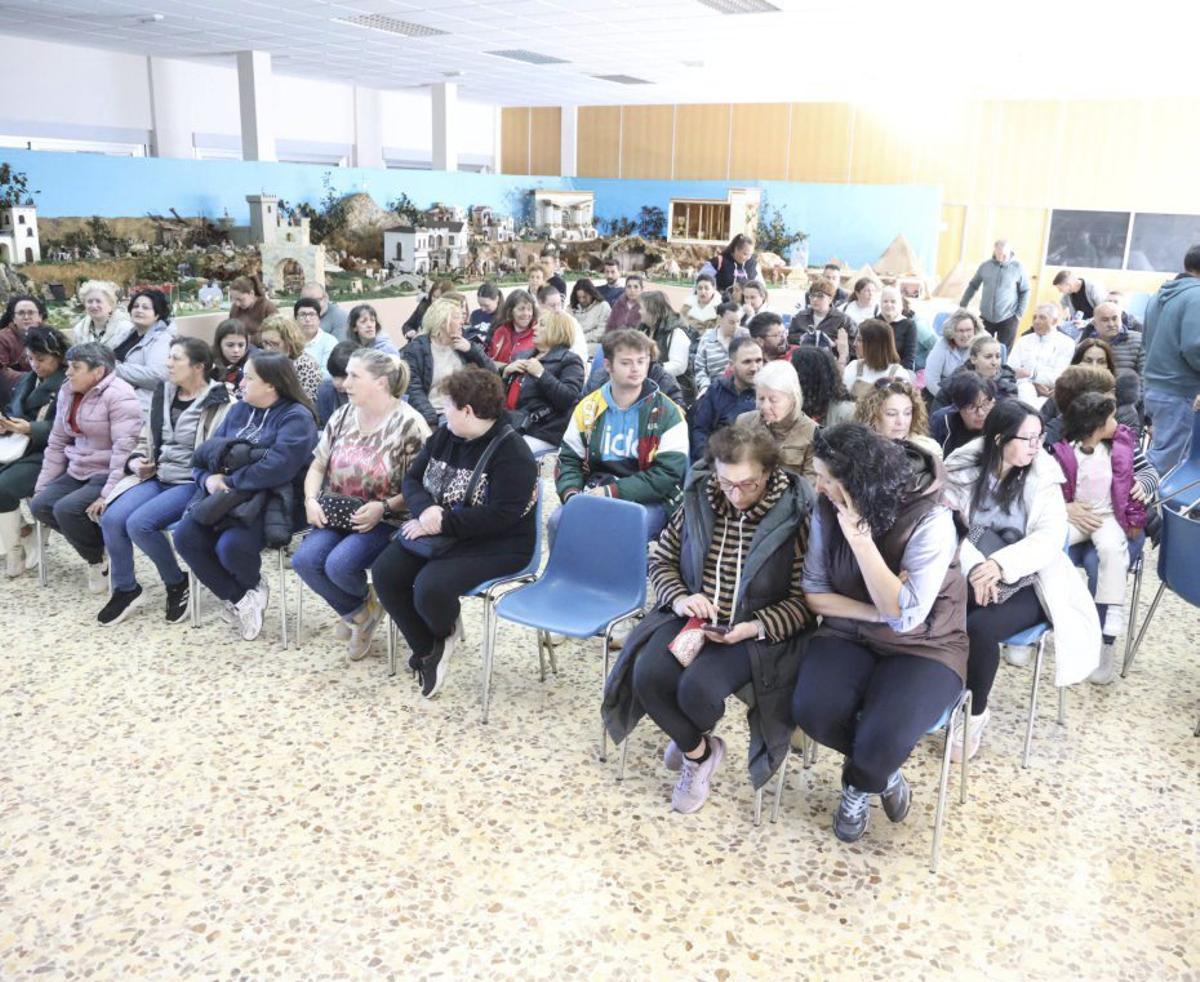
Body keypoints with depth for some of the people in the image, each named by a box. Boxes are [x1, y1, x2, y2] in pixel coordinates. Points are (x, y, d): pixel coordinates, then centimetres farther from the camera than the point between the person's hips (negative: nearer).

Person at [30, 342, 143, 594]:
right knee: (40, 505, -9)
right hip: (79, 471, 9)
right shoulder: (67, 392, 9)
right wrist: (42, 487, 11)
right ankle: (95, 543, 8)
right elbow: (57, 443, 15)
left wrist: (109, 494, -29)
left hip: (109, 474, -9)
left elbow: (124, 448, -24)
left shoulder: (118, 395, -18)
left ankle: (100, 560, 0)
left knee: (66, 508, -24)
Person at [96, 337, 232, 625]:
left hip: (192, 483, -7)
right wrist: (136, 461, 5)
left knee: (139, 523, -25)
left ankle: (177, 583, 1)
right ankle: (125, 590, 6)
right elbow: (146, 440, 23)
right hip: (156, 477, 7)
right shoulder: (163, 393, 14)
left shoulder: (220, 403, -8)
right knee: (111, 519, -15)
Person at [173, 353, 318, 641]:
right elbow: (206, 452, 13)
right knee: (185, 536, -16)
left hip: (271, 501, -7)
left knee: (231, 546, -30)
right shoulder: (239, 410, 17)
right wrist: (207, 478, -9)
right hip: (225, 497, 7)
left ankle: (252, 587, 8)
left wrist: (229, 481, -15)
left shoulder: (296, 418, -9)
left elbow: (276, 468, -23)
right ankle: (239, 597, 3)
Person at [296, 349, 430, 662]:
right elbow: (318, 466, 13)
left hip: (386, 520, -6)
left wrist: (383, 508, -24)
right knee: (305, 560, -19)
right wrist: (311, 500, -5)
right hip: (337, 515, 6)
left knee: (339, 564, -28)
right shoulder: (342, 416, 6)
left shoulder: (409, 424, -12)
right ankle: (358, 612, 7)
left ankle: (364, 606, 10)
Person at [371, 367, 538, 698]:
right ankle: (427, 650, 3)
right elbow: (412, 479, 7)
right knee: (384, 573, -12)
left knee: (429, 588, -30)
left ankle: (446, 633, 8)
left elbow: (500, 516, -25)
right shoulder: (445, 436, 6)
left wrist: (441, 522, -23)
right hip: (437, 532, 8)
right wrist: (425, 510, -16)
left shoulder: (512, 454, -18)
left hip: (494, 546, -8)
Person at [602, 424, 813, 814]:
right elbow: (662, 560, 8)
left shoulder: (794, 515, -13)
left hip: (758, 631, -4)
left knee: (697, 689, -28)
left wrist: (754, 627, -24)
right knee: (648, 676, -22)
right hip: (693, 618, 4)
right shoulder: (698, 500, -2)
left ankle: (691, 741, 13)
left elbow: (805, 599, -11)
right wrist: (679, 599, -12)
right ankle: (700, 751, 7)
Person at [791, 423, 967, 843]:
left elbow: (905, 616, -27)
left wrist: (860, 537, -32)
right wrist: (877, 613, -16)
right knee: (812, 710, -26)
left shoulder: (931, 520, -22)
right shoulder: (828, 508, -8)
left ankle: (858, 785, 11)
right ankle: (883, 772, 7)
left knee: (883, 738, -29)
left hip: (922, 647, -4)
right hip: (849, 634, 4)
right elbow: (814, 593, -2)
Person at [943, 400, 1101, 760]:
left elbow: (1050, 537, -14)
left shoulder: (1042, 476, -3)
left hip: (1025, 583, -2)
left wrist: (1001, 565, -30)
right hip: (970, 574, 2)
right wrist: (975, 567, -26)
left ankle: (974, 713, -5)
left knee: (980, 628, -31)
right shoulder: (962, 468, -2)